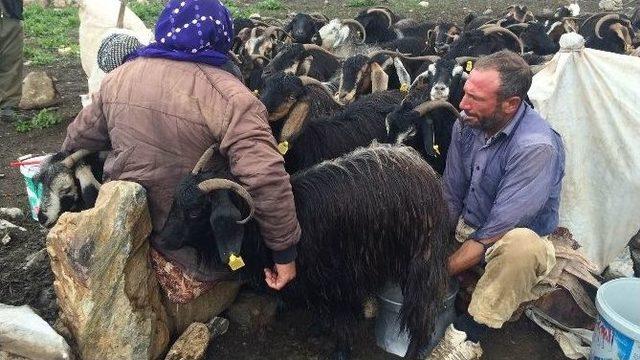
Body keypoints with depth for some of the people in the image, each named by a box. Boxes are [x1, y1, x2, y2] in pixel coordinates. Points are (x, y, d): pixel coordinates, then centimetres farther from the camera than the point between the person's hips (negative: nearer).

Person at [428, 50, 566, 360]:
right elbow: (450, 198, -3)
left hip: (515, 239, -6)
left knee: (521, 244, -40)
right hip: (465, 228, 6)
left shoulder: (536, 147, -29)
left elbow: (496, 232, -29)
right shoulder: (466, 125, -8)